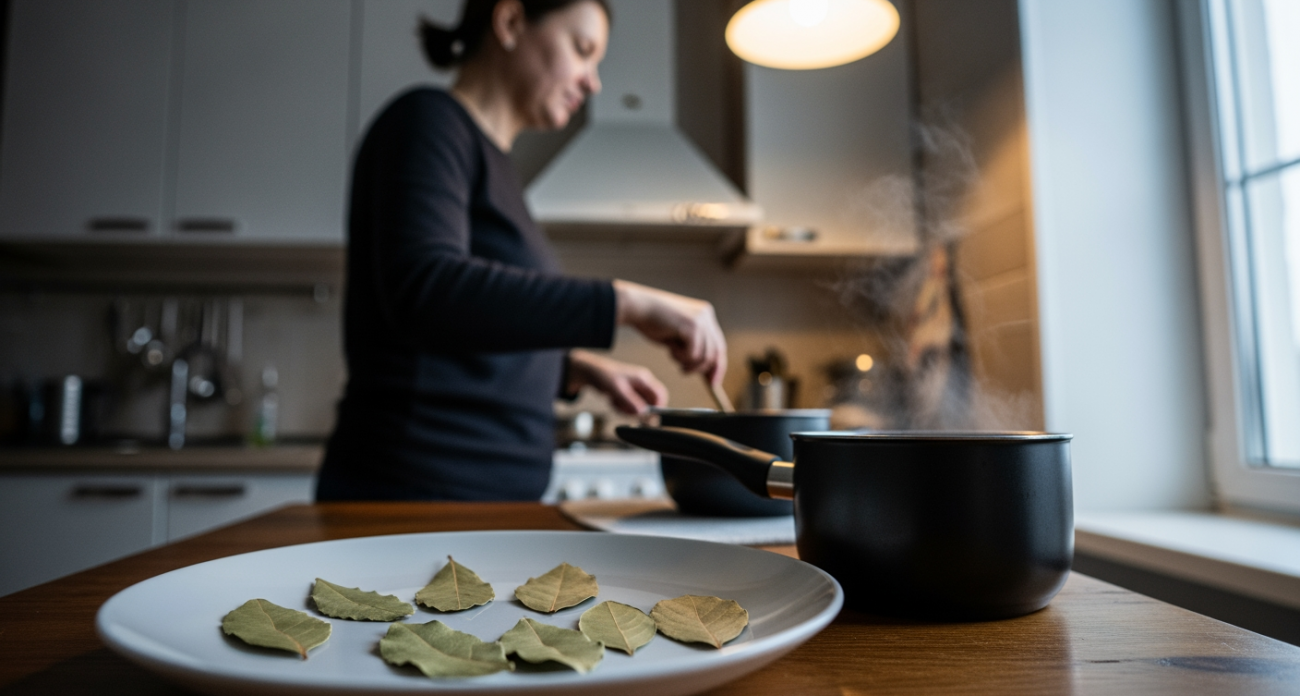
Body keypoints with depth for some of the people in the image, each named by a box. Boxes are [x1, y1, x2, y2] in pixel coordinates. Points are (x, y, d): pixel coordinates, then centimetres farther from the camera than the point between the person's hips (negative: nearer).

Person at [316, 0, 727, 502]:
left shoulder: (490, 159, 15)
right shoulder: (426, 120, -8)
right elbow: (425, 290, -28)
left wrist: (580, 368, 7)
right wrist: (628, 303, -29)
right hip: (415, 489, -8)